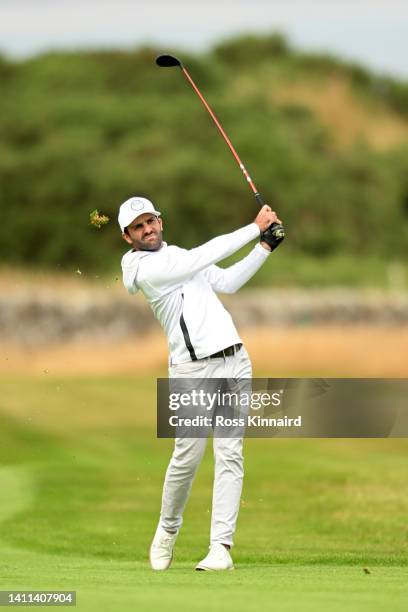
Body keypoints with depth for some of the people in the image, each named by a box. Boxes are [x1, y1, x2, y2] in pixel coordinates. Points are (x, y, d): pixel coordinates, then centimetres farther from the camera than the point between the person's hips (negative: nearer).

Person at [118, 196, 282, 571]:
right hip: (194, 370, -6)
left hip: (234, 360, 6)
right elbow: (205, 257, -16)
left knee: (230, 455, -4)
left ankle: (221, 547, -8)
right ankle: (168, 530, 20)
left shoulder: (179, 255, 19)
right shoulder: (145, 269, -9)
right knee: (188, 457, -6)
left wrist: (265, 248, 10)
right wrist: (255, 227, -12)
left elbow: (227, 282, 20)